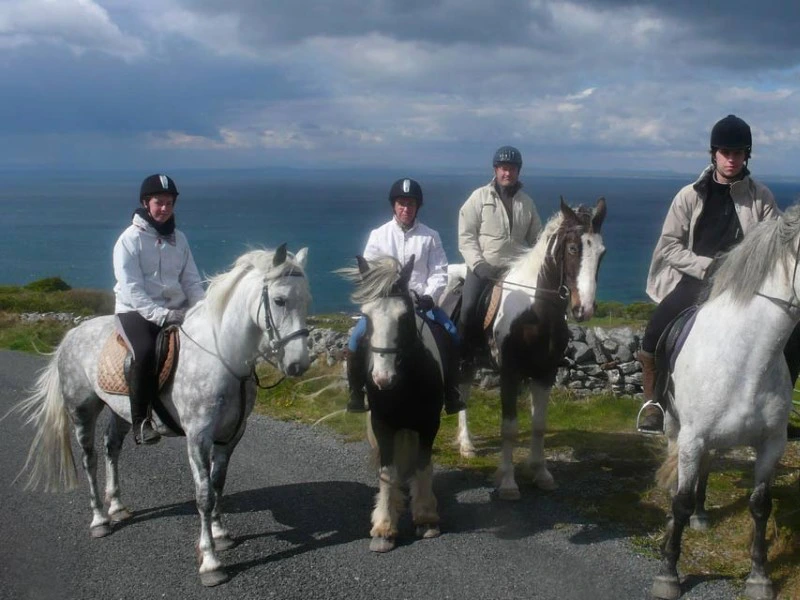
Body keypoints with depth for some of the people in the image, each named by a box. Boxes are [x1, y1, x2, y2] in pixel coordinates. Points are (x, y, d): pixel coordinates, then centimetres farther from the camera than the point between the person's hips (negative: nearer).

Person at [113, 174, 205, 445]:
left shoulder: (179, 239, 12)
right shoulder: (130, 239, -6)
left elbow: (191, 281, 11)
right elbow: (131, 289, -14)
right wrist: (161, 315, -25)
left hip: (176, 311, 6)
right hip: (136, 311, -6)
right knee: (146, 351, -34)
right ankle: (140, 421, -23)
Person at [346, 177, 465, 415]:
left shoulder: (430, 237, 2)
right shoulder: (379, 235, 1)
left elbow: (439, 273, 0)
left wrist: (429, 296, -17)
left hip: (422, 301, 0)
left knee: (450, 334, -19)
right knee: (358, 337, -21)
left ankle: (451, 394, -7)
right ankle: (356, 393, -5)